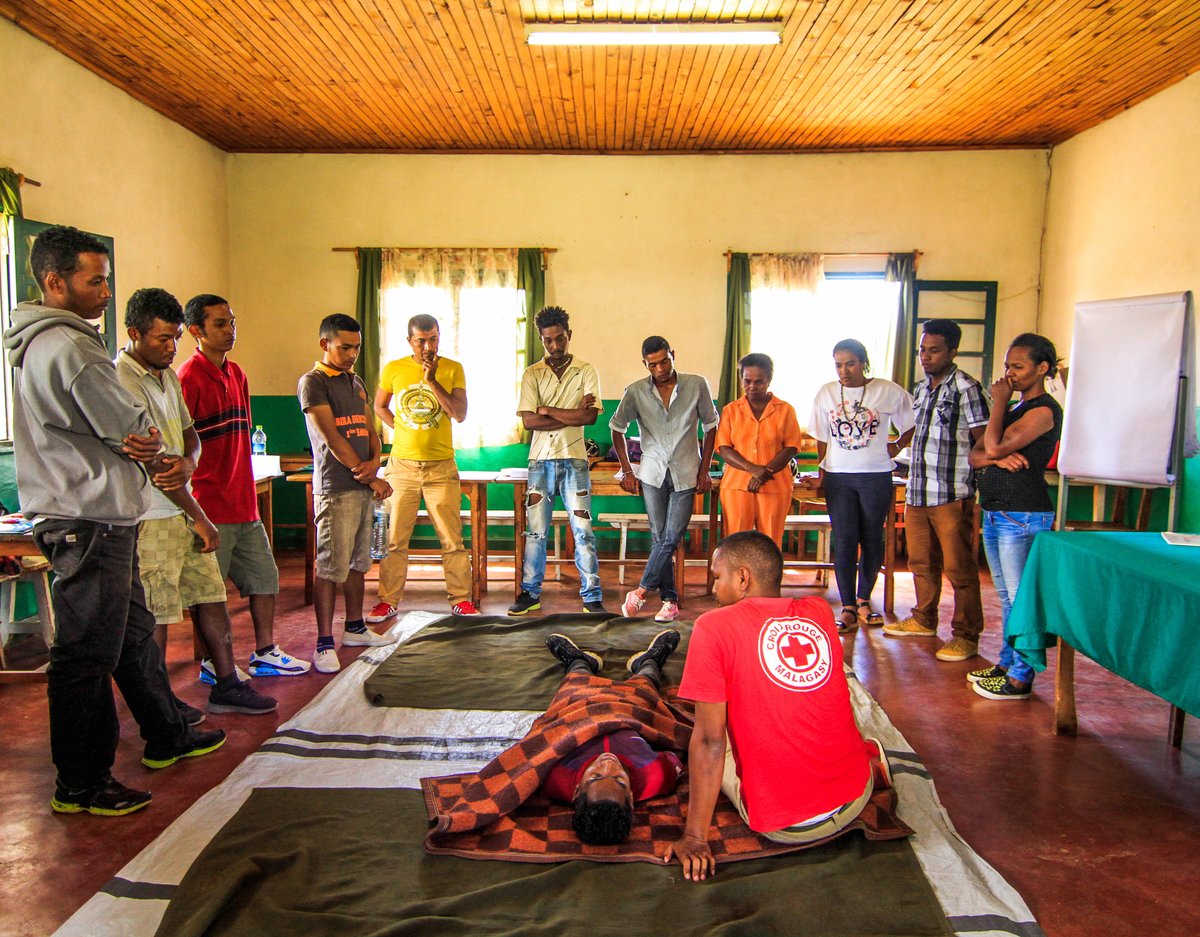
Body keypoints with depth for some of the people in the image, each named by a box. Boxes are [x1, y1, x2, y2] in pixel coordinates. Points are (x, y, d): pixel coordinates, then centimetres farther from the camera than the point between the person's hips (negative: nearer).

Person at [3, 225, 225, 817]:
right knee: (87, 655, -1)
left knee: (134, 633, 20)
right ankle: (80, 785, 11)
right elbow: (135, 431, -16)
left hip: (98, 520, 11)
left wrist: (130, 442, -7)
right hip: (89, 522, -11)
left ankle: (166, 736, 34)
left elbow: (106, 428, 13)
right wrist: (146, 446, 6)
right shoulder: (68, 347, -17)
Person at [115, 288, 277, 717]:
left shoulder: (167, 376, 13)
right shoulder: (122, 381, -16)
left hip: (181, 508, 9)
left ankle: (227, 686, 24)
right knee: (155, 616, -1)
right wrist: (199, 519, -10)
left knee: (212, 596, 13)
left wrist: (188, 462, -10)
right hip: (150, 517, -9)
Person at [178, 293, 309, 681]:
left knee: (265, 577, 14)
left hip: (244, 503, 8)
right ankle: (212, 663, 18)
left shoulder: (235, 373, 13)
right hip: (209, 505, -8)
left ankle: (264, 653, 27)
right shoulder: (189, 377, -12)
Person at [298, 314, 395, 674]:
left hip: (364, 485, 8)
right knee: (331, 567, -6)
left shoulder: (356, 382, 18)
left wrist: (375, 463, -5)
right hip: (335, 488, -8)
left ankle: (355, 628, 26)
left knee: (358, 562, 14)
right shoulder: (312, 382, -6)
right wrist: (369, 477, -10)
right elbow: (331, 438, -12)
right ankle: (324, 644, 0)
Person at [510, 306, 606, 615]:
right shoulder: (532, 374, 5)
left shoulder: (586, 372, 2)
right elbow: (529, 420, -7)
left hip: (574, 460, -1)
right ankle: (530, 594, 18)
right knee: (535, 531, 7)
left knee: (583, 531, -1)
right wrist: (572, 416, -11)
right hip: (540, 460, 2)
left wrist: (547, 410, -9)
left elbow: (590, 416, -11)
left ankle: (592, 597, 6)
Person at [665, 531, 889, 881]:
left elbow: (710, 739, -14)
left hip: (785, 826, -6)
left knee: (713, 746, 21)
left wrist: (694, 838, -9)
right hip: (856, 799, 7)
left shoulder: (714, 626, -13)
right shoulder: (820, 611, 2)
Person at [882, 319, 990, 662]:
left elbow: (982, 439, -12)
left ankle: (966, 635, 9)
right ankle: (924, 620, 33)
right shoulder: (921, 388, 15)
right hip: (916, 492, 8)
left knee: (959, 567, -1)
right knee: (922, 562, 18)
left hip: (952, 495, -8)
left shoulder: (965, 387, -8)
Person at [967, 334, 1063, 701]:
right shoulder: (1012, 408, 17)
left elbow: (994, 446, -21)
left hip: (1024, 516, -9)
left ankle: (1020, 679, 6)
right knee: (1007, 597, 17)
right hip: (995, 513, 9)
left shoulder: (1044, 410, -11)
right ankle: (1007, 663, 28)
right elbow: (975, 455, 12)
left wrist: (999, 401, -8)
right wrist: (996, 458, -11)